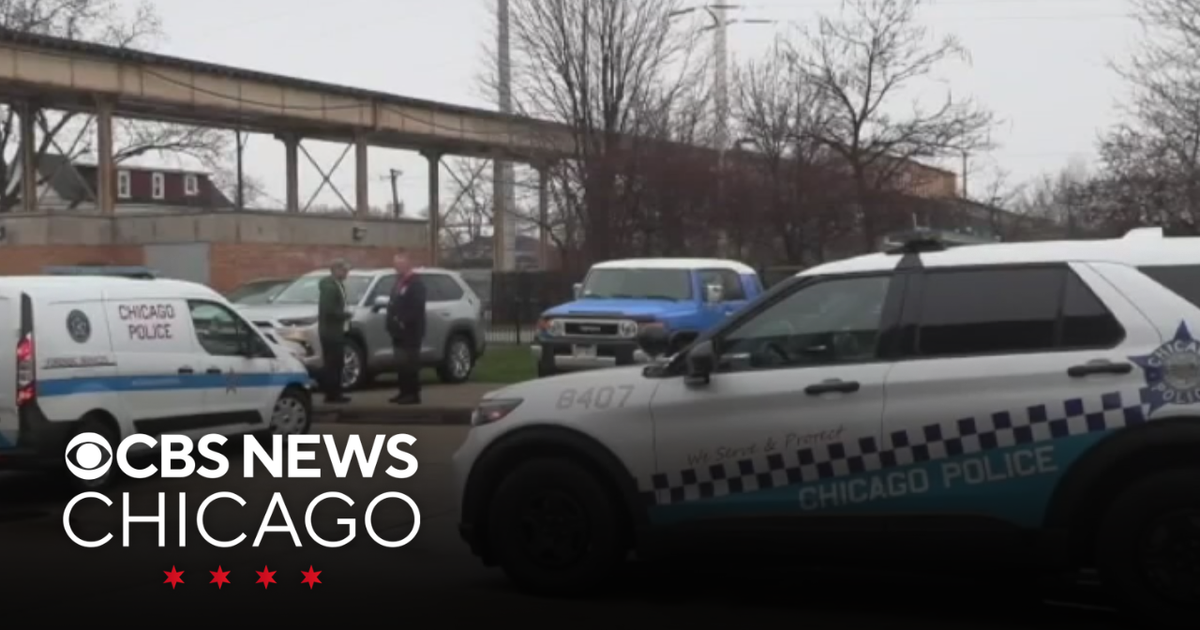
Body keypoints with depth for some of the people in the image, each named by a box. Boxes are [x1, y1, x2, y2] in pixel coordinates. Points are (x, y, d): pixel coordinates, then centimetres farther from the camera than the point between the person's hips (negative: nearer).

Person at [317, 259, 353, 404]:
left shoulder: (338, 285, 15)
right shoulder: (329, 286, -16)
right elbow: (328, 310, -24)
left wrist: (345, 315, 6)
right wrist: (345, 315, -13)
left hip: (337, 330, 10)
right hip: (330, 331, -10)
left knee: (337, 363, 12)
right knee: (332, 363, -6)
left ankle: (335, 393, 17)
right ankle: (331, 394, -3)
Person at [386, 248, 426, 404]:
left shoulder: (416, 283, -12)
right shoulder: (399, 282, 18)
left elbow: (417, 309, -20)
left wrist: (404, 323, -20)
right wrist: (392, 324, 10)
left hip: (410, 332, -9)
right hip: (399, 331, 9)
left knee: (410, 364, -7)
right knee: (401, 363, 11)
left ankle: (413, 394, -4)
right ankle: (404, 392, 18)